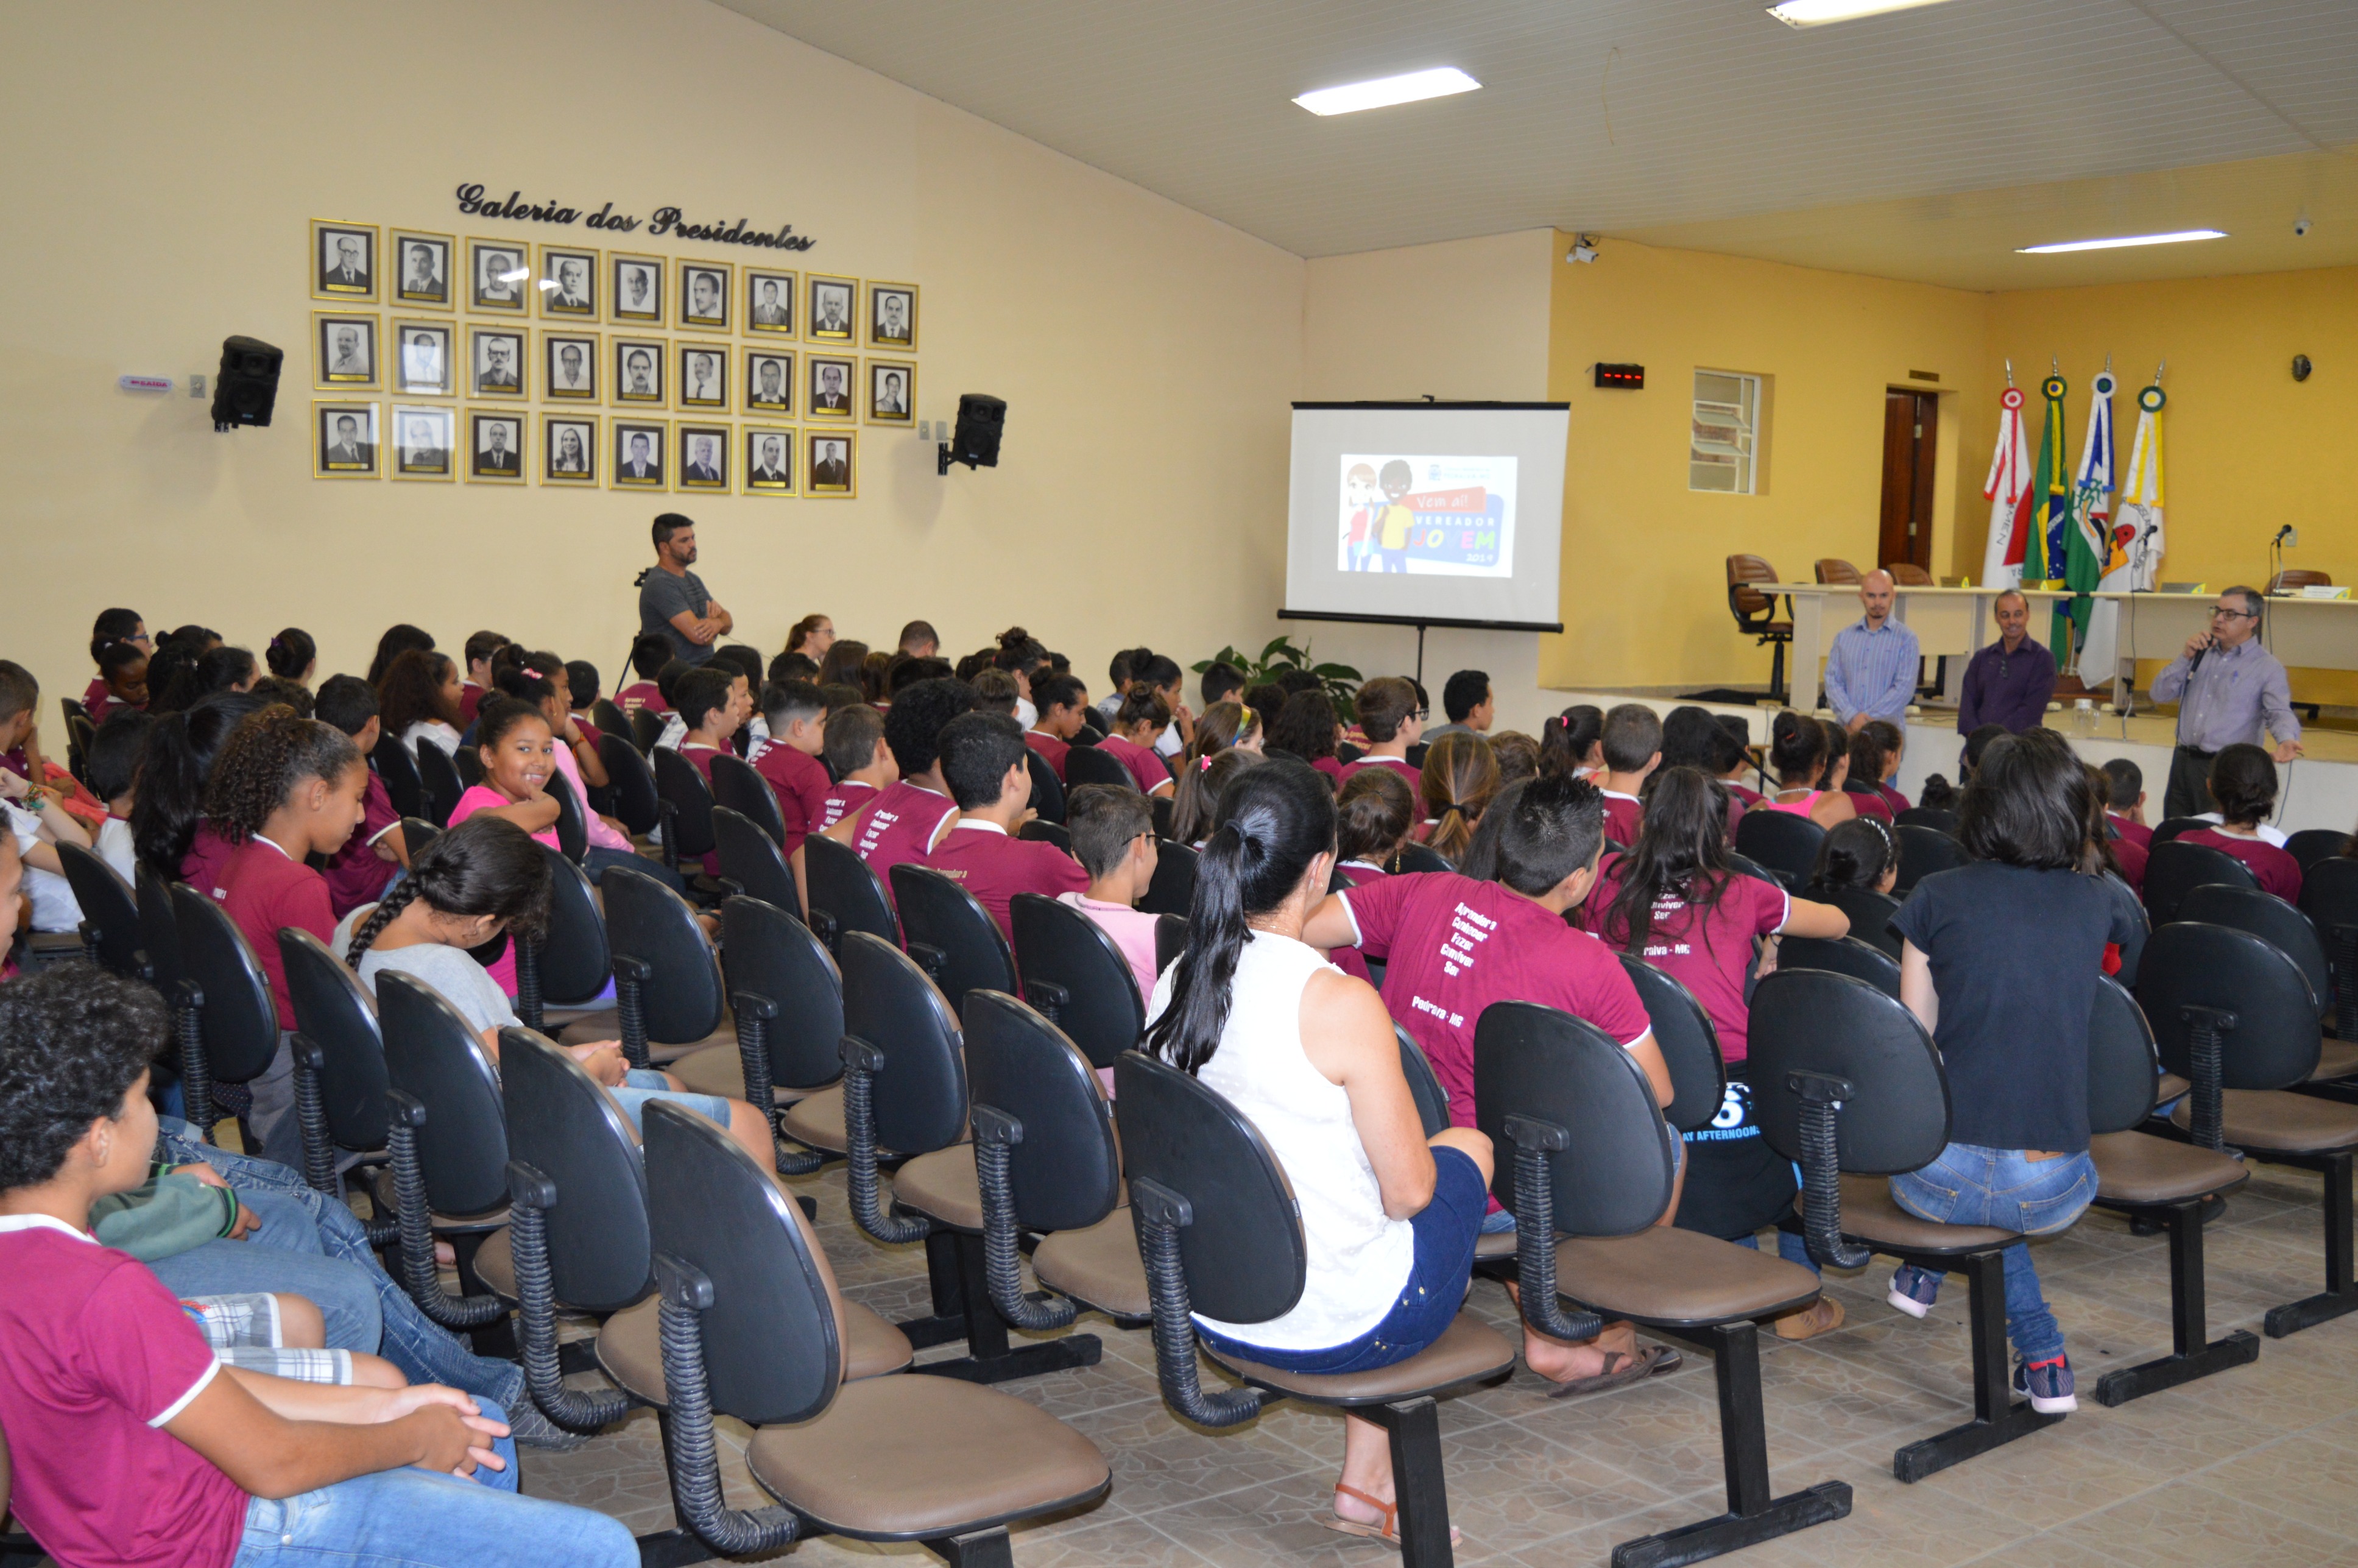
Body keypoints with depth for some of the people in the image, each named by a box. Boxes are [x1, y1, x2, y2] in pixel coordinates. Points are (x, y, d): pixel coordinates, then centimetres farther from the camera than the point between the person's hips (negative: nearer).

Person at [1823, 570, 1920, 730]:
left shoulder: (1906, 638, 4)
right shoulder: (1844, 637, 13)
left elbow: (1905, 687, -4)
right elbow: (1832, 681, 6)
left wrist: (1867, 720, -10)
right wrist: (1851, 716, -10)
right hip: (1845, 729, 2)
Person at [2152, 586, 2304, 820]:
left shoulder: (2267, 667, -3)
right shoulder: (2201, 653, 14)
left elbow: (2280, 713, -14)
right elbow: (2160, 694, 10)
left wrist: (2286, 740, -36)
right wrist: (2187, 658, -3)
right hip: (2183, 763, 5)